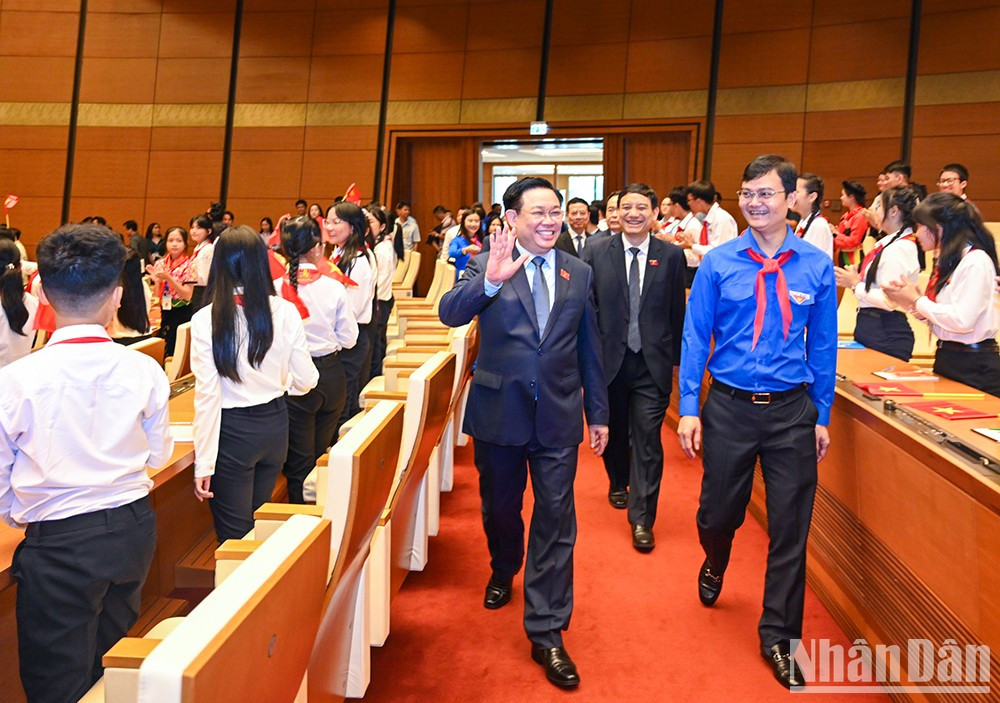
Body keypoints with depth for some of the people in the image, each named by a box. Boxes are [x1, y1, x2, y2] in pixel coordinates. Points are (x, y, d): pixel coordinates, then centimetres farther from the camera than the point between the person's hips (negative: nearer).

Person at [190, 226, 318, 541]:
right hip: (275, 424, 4)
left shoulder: (206, 319, -14)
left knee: (235, 535, 10)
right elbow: (306, 380, -3)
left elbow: (208, 394, -15)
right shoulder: (285, 311, -7)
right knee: (261, 522, 23)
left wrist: (204, 463, -10)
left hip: (232, 431, -3)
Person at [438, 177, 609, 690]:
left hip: (559, 416, 1)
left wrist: (598, 412, 11)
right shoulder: (485, 266, -4)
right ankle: (504, 570, 51)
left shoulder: (579, 273, 4)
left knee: (555, 520, 1)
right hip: (499, 413, -1)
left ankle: (546, 633, 13)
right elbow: (449, 313, -21)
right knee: (500, 508, 18)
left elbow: (589, 348, 9)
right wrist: (490, 281, -37)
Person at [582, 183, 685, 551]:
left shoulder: (671, 255, -1)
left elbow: (677, 312, 3)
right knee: (614, 431, 20)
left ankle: (642, 520, 9)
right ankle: (618, 483, 48)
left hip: (652, 364, -1)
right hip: (609, 359, 1)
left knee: (648, 442, -1)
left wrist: (675, 356, 4)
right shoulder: (596, 252, -2)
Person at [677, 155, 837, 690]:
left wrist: (821, 417, 6)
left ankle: (778, 637, 23)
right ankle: (715, 566, 50)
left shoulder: (817, 265, 0)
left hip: (792, 411, 1)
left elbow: (823, 345, 5)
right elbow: (695, 338, -1)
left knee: (790, 528, 5)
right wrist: (689, 409, -6)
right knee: (718, 513, 13)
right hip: (729, 408, 0)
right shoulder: (718, 263, -3)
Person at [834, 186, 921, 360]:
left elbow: (890, 301, -22)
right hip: (868, 325, 9)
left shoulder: (901, 248, -16)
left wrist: (856, 284, -11)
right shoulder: (887, 243, 11)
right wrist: (854, 279, 0)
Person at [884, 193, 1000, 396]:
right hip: (946, 358, 9)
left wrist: (917, 300, -15)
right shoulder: (948, 261, 11)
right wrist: (909, 300, -5)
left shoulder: (975, 261, -17)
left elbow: (961, 320, -25)